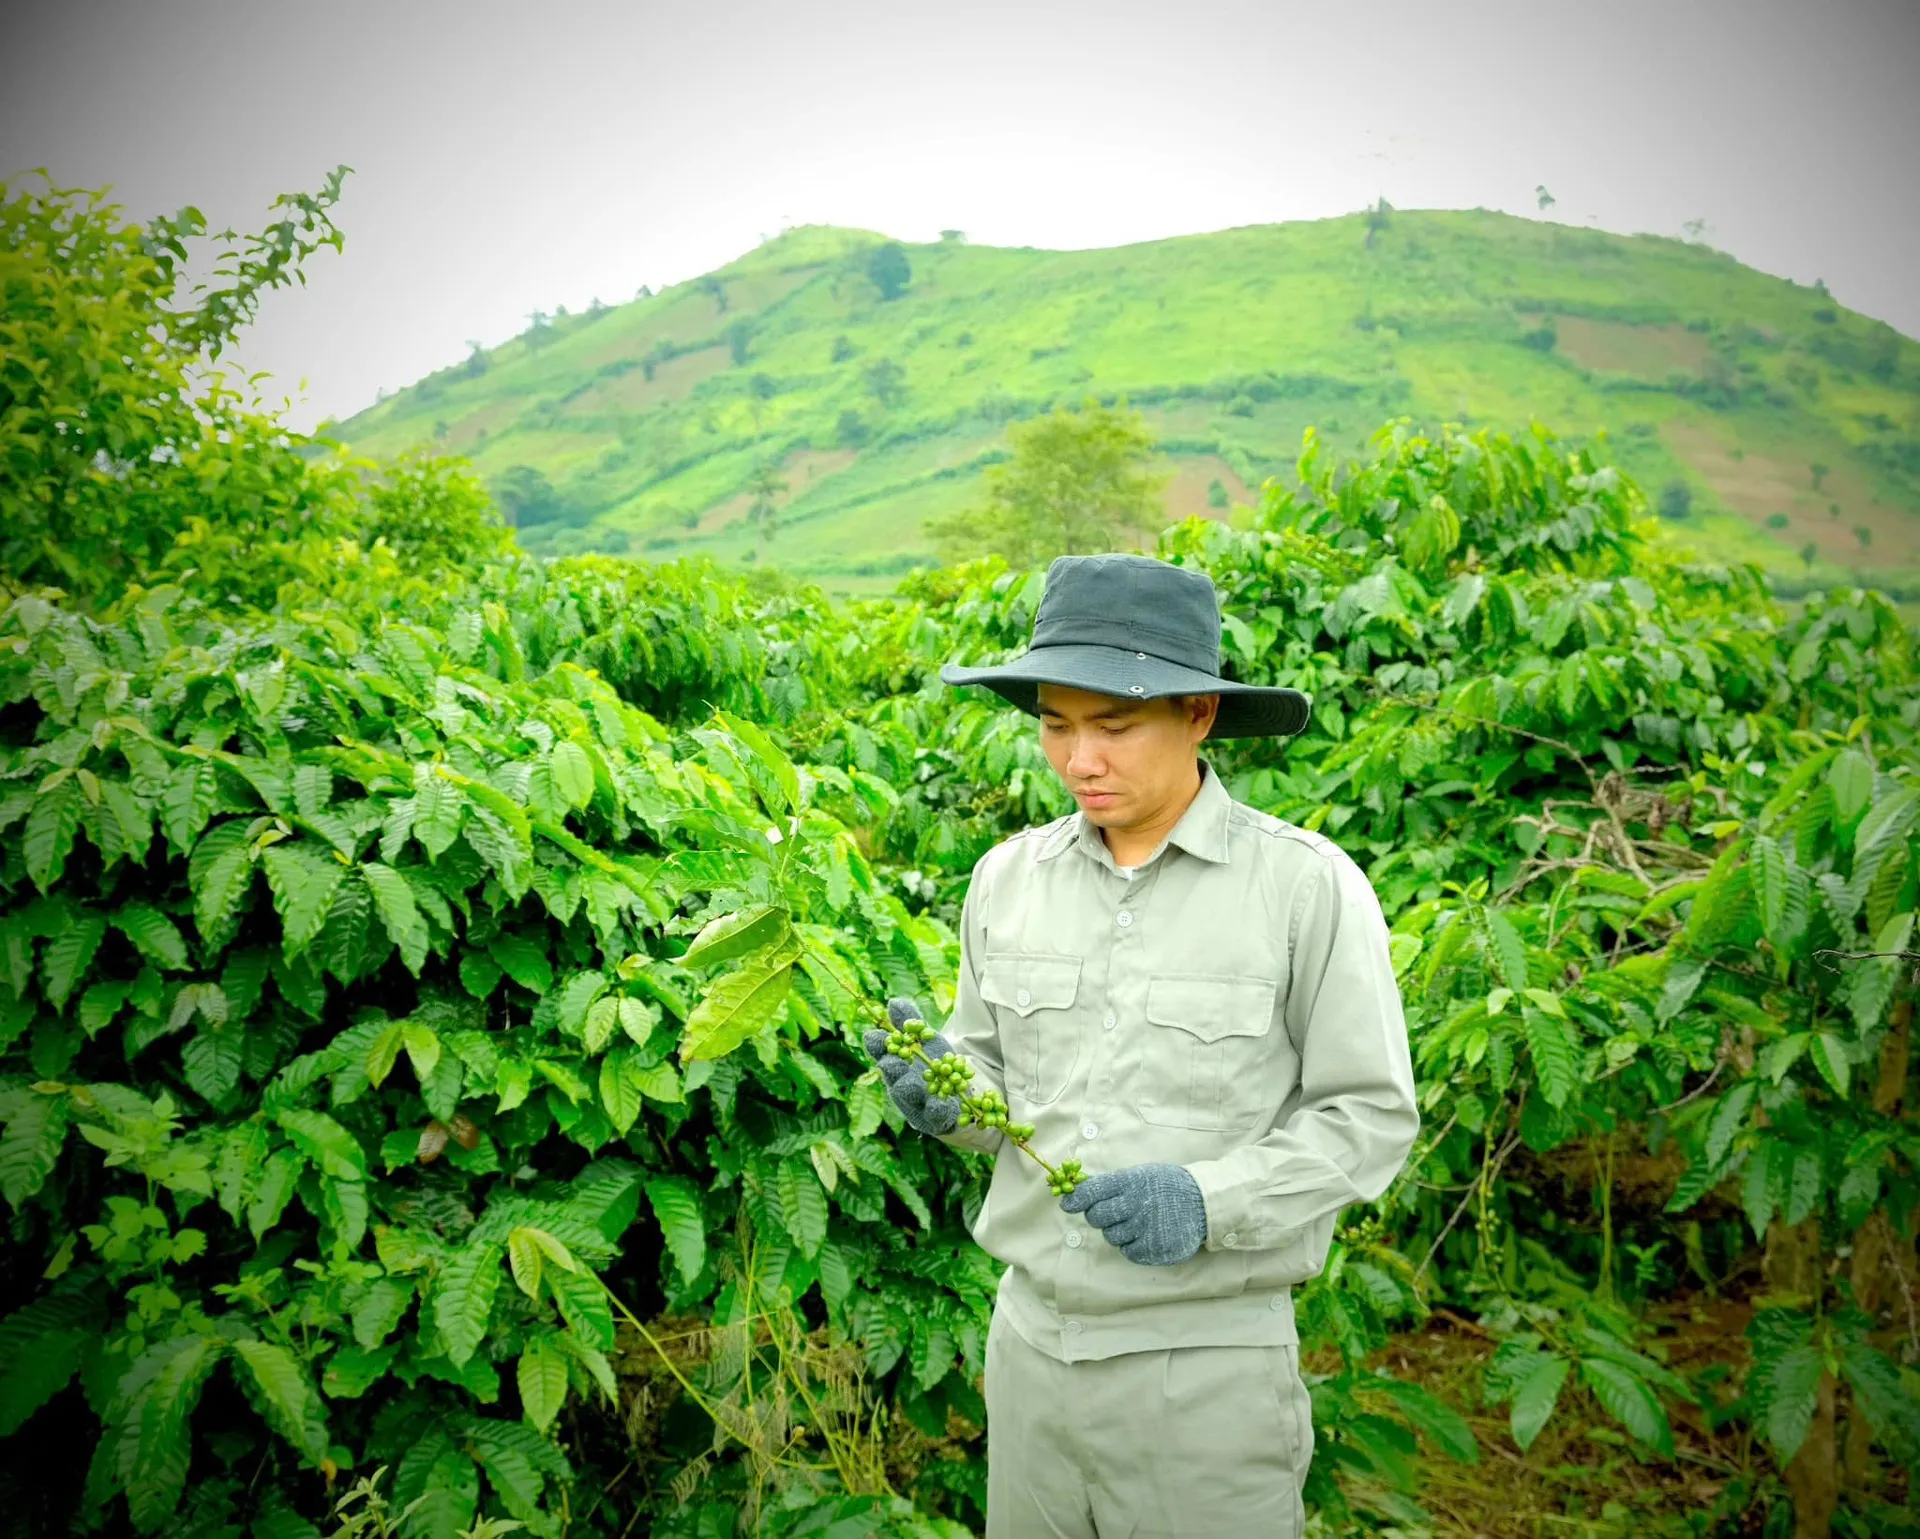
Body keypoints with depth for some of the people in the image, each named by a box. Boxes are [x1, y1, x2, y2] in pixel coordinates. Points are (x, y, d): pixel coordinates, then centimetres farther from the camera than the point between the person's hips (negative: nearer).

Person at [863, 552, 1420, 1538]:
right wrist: (948, 1093, -9)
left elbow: (1371, 1118, -7)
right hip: (1030, 1338, 4)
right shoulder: (1006, 877, 2)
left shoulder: (1305, 885, -11)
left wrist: (1211, 1200, -20)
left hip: (1207, 1362, -4)